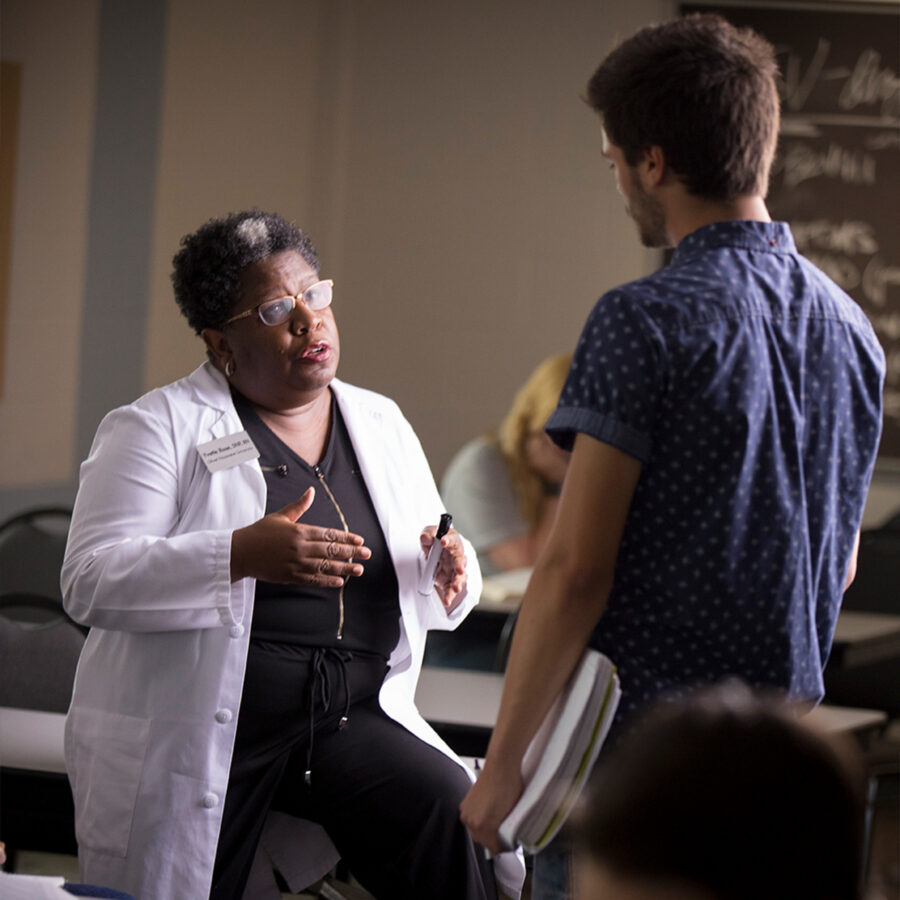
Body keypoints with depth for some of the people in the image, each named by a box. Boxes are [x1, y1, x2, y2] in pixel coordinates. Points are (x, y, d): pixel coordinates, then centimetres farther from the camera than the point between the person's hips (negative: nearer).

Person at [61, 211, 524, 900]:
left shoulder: (383, 424, 13)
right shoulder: (159, 428, -3)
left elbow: (428, 593, 18)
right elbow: (91, 582, -14)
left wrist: (450, 573, -9)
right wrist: (243, 555, -28)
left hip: (349, 718, 3)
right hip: (189, 736, -3)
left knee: (446, 807, -23)